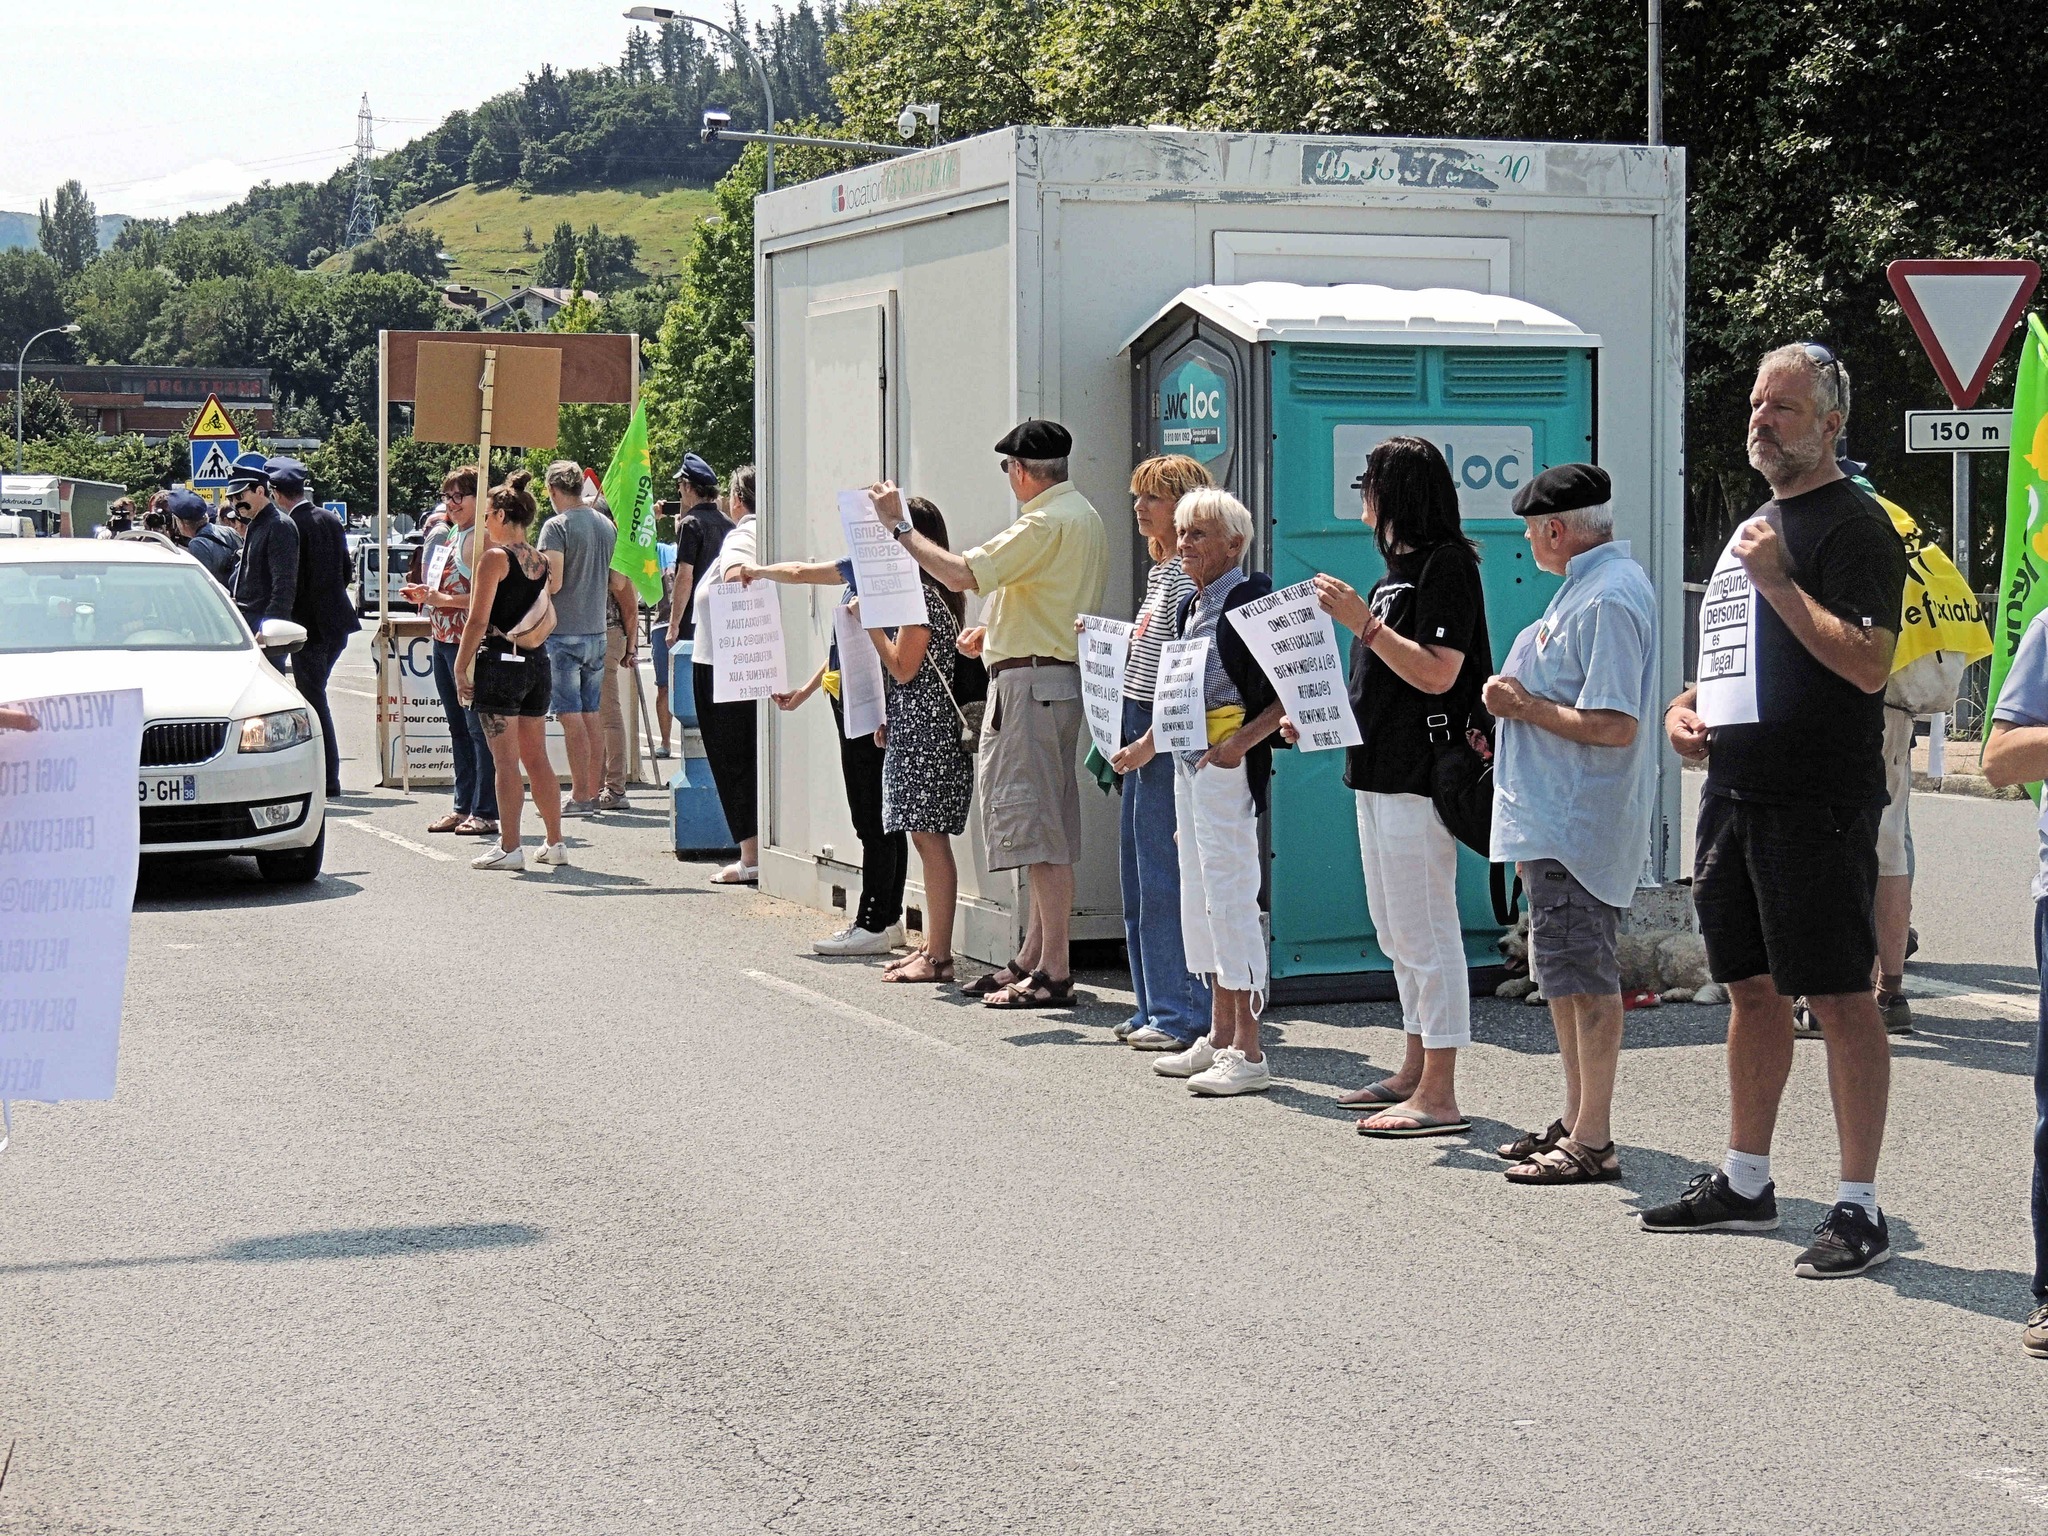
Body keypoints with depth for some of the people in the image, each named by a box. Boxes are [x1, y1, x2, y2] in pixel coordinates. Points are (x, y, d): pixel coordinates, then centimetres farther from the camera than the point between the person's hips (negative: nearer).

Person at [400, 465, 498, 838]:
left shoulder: (479, 540, -13)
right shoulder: (448, 535, 16)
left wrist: (444, 599, -21)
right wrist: (424, 594, 10)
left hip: (470, 642, -10)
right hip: (443, 640, 10)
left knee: (478, 728, -6)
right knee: (458, 727, 13)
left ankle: (485, 812, -4)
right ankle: (464, 806, 19)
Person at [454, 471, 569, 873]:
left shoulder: (495, 557, -10)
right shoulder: (542, 561, 10)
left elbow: (479, 620, -12)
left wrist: (461, 667, -6)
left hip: (500, 660, -7)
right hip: (537, 660, 7)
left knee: (506, 760, -5)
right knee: (536, 758, 13)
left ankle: (509, 847, -5)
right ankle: (555, 843, 16)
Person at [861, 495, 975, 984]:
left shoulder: (922, 595, -15)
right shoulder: (918, 591, 17)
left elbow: (904, 668, -17)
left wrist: (870, 622, -11)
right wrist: (884, 721, 19)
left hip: (928, 732, -11)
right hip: (911, 730, 11)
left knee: (931, 838, -8)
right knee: (927, 839, 12)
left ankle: (938, 957, -7)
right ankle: (932, 946, 16)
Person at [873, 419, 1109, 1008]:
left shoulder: (1046, 523, -16)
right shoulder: (1084, 517, 17)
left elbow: (961, 574, -23)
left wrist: (899, 525, -13)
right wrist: (994, 630, 20)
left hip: (1030, 682, -11)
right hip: (1059, 678, 11)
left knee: (1037, 826, -9)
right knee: (1047, 829, 13)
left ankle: (1053, 972, -8)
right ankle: (1033, 959, 19)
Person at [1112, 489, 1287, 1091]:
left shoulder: (1251, 601, -12)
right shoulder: (1190, 606, 15)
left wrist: (1243, 741, -27)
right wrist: (1146, 745, 30)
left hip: (1229, 766, -9)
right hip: (1188, 762, 10)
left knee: (1230, 895, -8)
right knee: (1199, 895, 12)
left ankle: (1247, 1050, -5)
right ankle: (1219, 1036, 20)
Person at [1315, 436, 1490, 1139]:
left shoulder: (1446, 565, -12)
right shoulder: (1398, 569, 17)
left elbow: (1436, 673, -21)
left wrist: (1362, 621, -22)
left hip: (1419, 776, -10)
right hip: (1379, 771, 10)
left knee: (1424, 933, -8)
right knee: (1397, 931, 15)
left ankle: (1439, 1096, -5)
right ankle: (1416, 1071, 25)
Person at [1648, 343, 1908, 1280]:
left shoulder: (1853, 526, -10)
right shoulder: (1755, 523, 18)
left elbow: (1869, 665, -21)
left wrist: (1778, 583, -20)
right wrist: (1687, 705, 10)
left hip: (1819, 803, -9)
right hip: (1737, 788, 9)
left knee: (1839, 998, -6)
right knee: (1752, 990, 16)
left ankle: (1860, 1209, -1)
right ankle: (1745, 1184, 26)